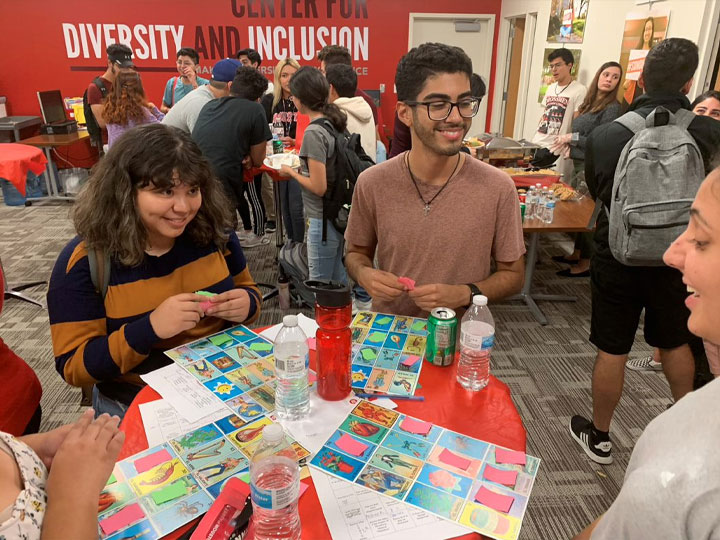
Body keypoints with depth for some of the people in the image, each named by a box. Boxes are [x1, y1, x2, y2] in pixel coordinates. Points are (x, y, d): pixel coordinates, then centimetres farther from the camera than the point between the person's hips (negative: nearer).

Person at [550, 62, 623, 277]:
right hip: (578, 163, 8)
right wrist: (569, 143, -1)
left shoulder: (612, 107, -11)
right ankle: (576, 254, 26)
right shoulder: (589, 103, 13)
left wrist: (572, 138, -13)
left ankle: (585, 263, 6)